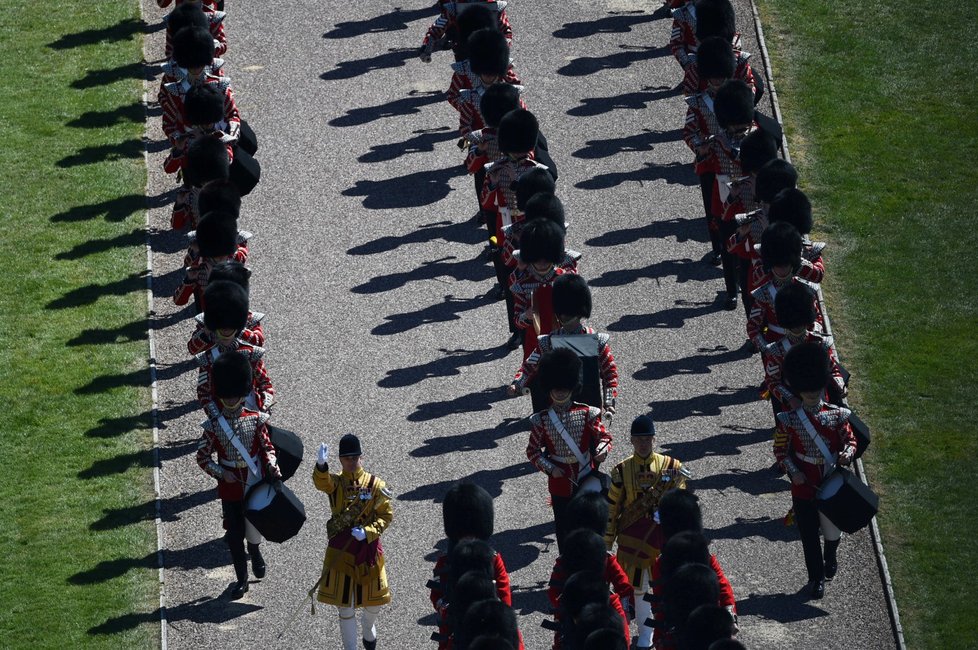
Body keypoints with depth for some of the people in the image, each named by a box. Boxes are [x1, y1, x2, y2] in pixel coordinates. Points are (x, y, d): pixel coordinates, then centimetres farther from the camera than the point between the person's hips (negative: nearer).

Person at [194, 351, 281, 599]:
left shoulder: (256, 419, -6)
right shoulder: (213, 426, -6)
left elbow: (266, 447, 1)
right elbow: (203, 457, -1)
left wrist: (272, 467, -16)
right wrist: (221, 474, -14)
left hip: (255, 483, 0)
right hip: (230, 486, 0)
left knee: (254, 526, 9)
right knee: (234, 533, 2)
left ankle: (255, 552, 43)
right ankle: (241, 578, 14)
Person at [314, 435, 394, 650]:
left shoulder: (375, 484, -4)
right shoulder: (335, 482, -7)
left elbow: (386, 515, -3)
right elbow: (322, 483, -31)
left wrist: (368, 532, -20)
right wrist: (322, 465, -54)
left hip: (368, 547, 2)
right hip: (341, 551, -2)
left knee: (373, 600, 15)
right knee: (345, 605, 0)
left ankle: (369, 632, 47)